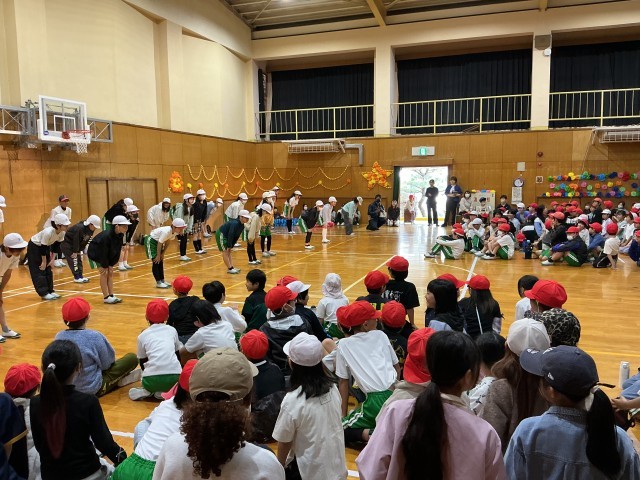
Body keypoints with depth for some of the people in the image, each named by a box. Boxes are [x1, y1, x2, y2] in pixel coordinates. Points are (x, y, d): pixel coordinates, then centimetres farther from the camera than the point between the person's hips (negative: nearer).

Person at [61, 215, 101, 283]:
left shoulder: (91, 230, -9)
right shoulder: (79, 228, -33)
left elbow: (85, 241, -2)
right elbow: (76, 241, -28)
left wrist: (80, 250, -4)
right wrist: (75, 252, -22)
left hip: (75, 244, 8)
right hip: (66, 244, -8)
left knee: (79, 259, 8)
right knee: (73, 259, -10)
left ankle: (80, 275, 15)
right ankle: (77, 277, -5)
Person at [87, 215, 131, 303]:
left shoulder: (120, 235, -14)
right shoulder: (106, 236, -35)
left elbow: (117, 251, -7)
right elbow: (104, 252, -29)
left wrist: (111, 265, -7)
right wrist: (105, 266, -20)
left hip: (107, 255, 7)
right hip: (95, 253, -7)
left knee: (110, 273, 4)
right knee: (104, 273, -11)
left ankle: (111, 295, 8)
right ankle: (106, 297, -6)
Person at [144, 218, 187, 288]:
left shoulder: (175, 232, -11)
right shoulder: (166, 231, -35)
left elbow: (167, 242, 1)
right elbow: (160, 243, -27)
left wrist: (162, 254, 4)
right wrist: (158, 255, -17)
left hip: (158, 242, 9)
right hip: (151, 241, -9)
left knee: (161, 261, 10)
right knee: (156, 262, -9)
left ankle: (162, 281, 17)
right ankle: (158, 283, -5)